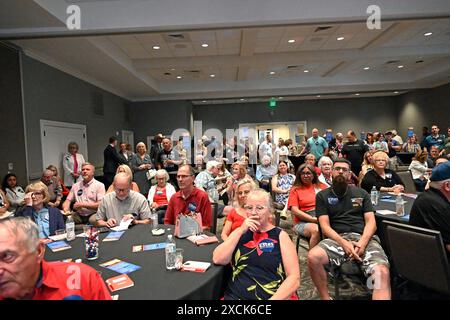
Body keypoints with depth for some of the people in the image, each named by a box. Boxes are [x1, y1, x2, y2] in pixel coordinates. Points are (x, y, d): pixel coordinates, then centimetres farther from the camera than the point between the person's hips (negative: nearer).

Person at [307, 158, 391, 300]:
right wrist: (344, 243, -16)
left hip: (364, 238, 1)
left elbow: (371, 222, 8)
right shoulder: (322, 195, 12)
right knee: (313, 257, -31)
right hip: (337, 239, 0)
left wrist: (362, 242, -13)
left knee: (382, 272, -32)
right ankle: (325, 298, -8)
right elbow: (325, 226, 2)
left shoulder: (361, 193, 17)